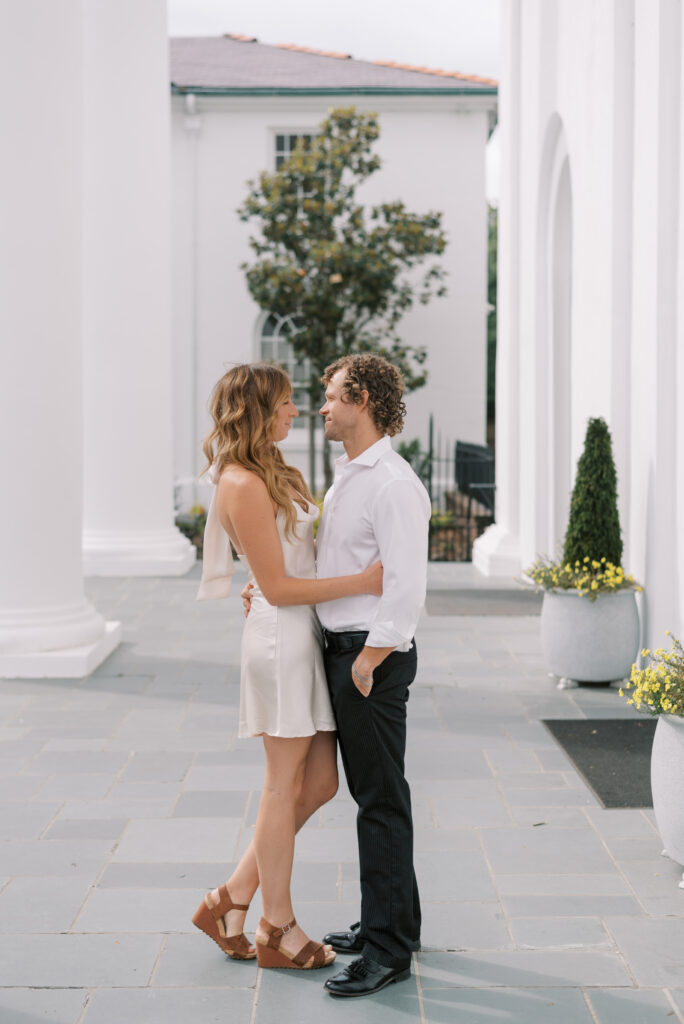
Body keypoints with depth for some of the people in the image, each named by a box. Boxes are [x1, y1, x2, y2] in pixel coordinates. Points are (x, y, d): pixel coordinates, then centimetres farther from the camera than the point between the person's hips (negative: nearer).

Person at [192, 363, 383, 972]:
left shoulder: (273, 474, 14)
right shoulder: (243, 485, -16)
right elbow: (277, 587, -17)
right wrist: (363, 583, -17)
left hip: (306, 637, 10)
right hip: (281, 639, -10)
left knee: (319, 781, 12)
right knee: (286, 786, 1)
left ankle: (231, 900, 21)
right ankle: (277, 929, 15)